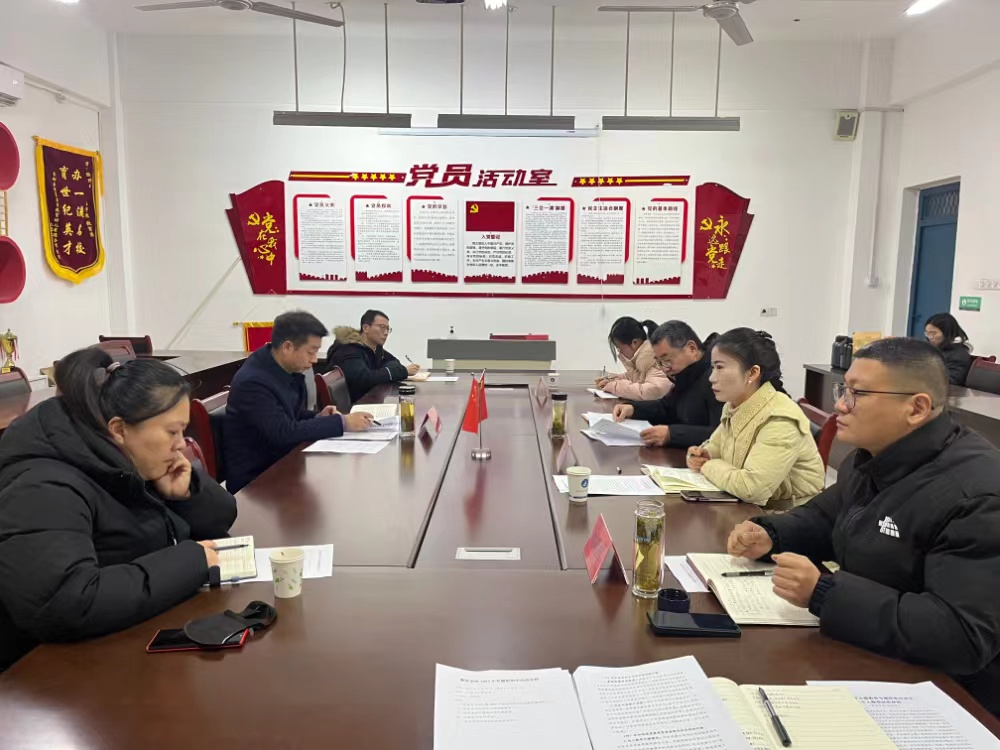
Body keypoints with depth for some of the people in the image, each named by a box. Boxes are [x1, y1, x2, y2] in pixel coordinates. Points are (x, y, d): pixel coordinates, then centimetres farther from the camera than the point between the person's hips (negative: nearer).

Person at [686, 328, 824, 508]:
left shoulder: (780, 419, -24)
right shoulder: (734, 405, 2)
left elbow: (750, 488, -31)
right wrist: (702, 455, -4)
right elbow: (716, 446, 18)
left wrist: (709, 466, -15)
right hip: (752, 510, 7)